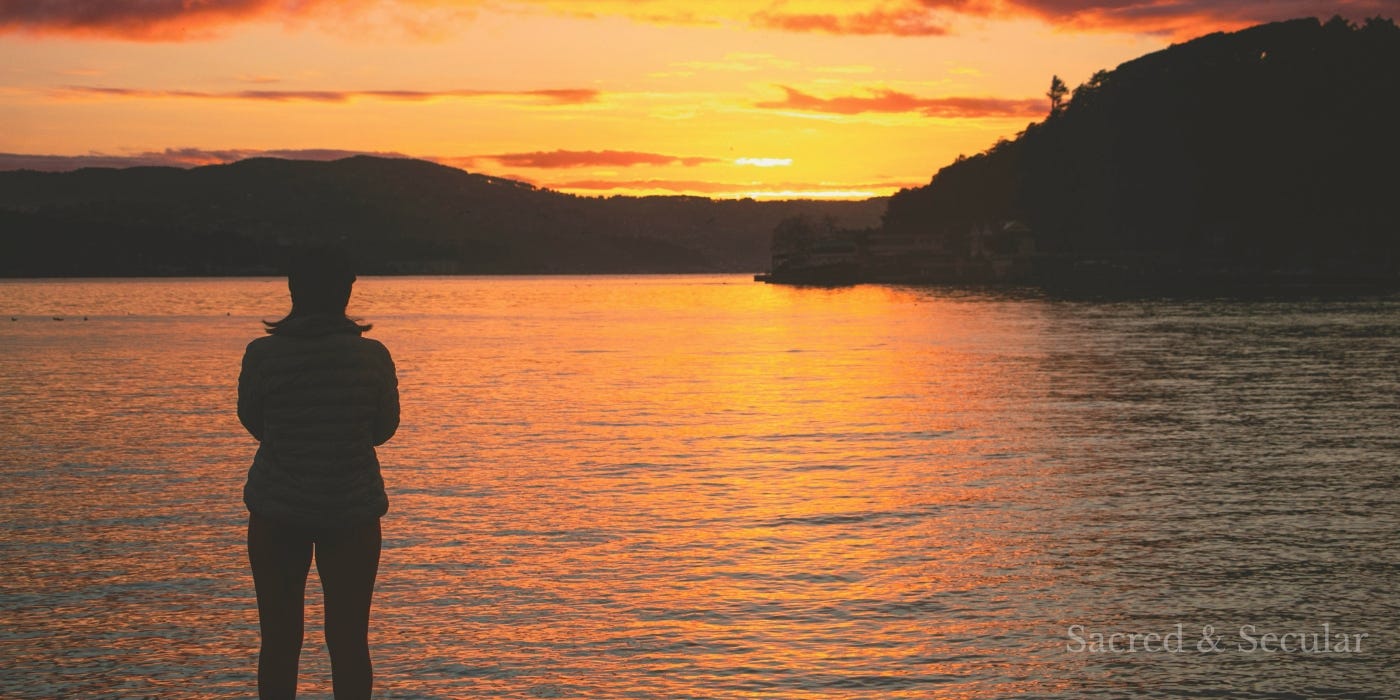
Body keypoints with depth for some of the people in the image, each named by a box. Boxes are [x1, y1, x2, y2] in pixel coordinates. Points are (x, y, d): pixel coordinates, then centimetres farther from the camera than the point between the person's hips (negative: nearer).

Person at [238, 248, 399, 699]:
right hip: (353, 510, 1)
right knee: (349, 640, 7)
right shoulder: (372, 356, -7)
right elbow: (384, 429, 5)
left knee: (279, 640, 9)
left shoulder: (263, 355, -10)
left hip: (277, 512, 0)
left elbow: (251, 421, 5)